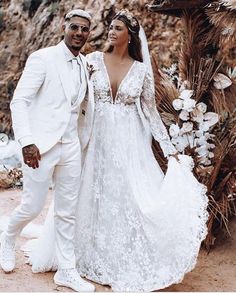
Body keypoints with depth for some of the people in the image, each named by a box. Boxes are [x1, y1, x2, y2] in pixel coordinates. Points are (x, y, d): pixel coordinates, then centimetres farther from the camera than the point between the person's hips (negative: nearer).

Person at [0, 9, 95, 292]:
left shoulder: (85, 65, 10)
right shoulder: (42, 58, -8)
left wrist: (83, 142, 17)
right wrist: (26, 142, -20)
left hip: (70, 147, 5)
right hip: (40, 146, -5)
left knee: (67, 212, 9)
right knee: (32, 206, 3)